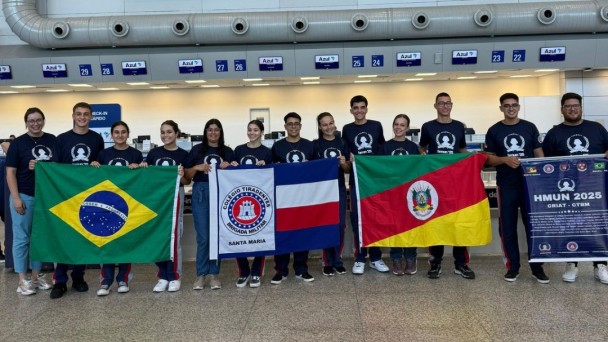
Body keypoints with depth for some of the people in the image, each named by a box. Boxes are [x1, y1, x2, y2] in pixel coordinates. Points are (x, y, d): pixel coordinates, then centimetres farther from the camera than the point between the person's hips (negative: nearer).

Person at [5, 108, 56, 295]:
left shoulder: (52, 140, 4)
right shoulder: (18, 143, -3)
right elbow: (10, 172, -5)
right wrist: (16, 198, -12)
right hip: (24, 196, -3)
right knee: (22, 238, 3)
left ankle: (36, 275, 23)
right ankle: (22, 280, 12)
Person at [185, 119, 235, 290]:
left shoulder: (228, 152, 9)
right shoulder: (197, 150, 6)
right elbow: (186, 175, 7)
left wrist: (228, 168, -8)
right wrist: (197, 168, -11)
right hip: (200, 194, -1)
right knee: (203, 236, -2)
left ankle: (214, 274, 14)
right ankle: (201, 274, 9)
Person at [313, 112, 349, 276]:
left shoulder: (342, 143, 8)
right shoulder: (315, 145, 1)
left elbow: (348, 170, 10)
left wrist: (343, 163, -10)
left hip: (339, 189, 2)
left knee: (340, 225, 3)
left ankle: (337, 260, 17)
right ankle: (328, 262, 11)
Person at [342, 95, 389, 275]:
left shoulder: (376, 126, 6)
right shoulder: (347, 129, 6)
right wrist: (349, 161, -12)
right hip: (356, 180, 0)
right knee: (357, 219, 1)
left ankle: (375, 258, 16)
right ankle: (359, 259, 10)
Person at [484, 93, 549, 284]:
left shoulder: (530, 128, 6)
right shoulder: (494, 131, 3)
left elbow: (539, 154, 8)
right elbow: (489, 158, 2)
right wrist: (505, 160, -17)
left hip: (530, 184, 1)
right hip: (506, 186, 0)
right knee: (507, 228, 4)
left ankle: (537, 267, 13)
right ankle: (513, 266, 16)